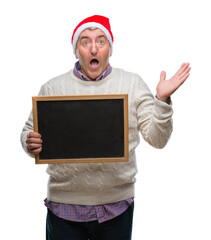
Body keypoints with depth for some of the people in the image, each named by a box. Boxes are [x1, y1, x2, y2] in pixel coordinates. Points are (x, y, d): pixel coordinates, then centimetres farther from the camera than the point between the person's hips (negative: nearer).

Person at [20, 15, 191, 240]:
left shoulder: (133, 84, 2)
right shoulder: (52, 88, 3)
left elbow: (157, 139, 0)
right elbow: (29, 132, 9)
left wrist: (162, 100, -14)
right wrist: (31, 143, -13)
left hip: (117, 205, 0)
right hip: (64, 204, 0)